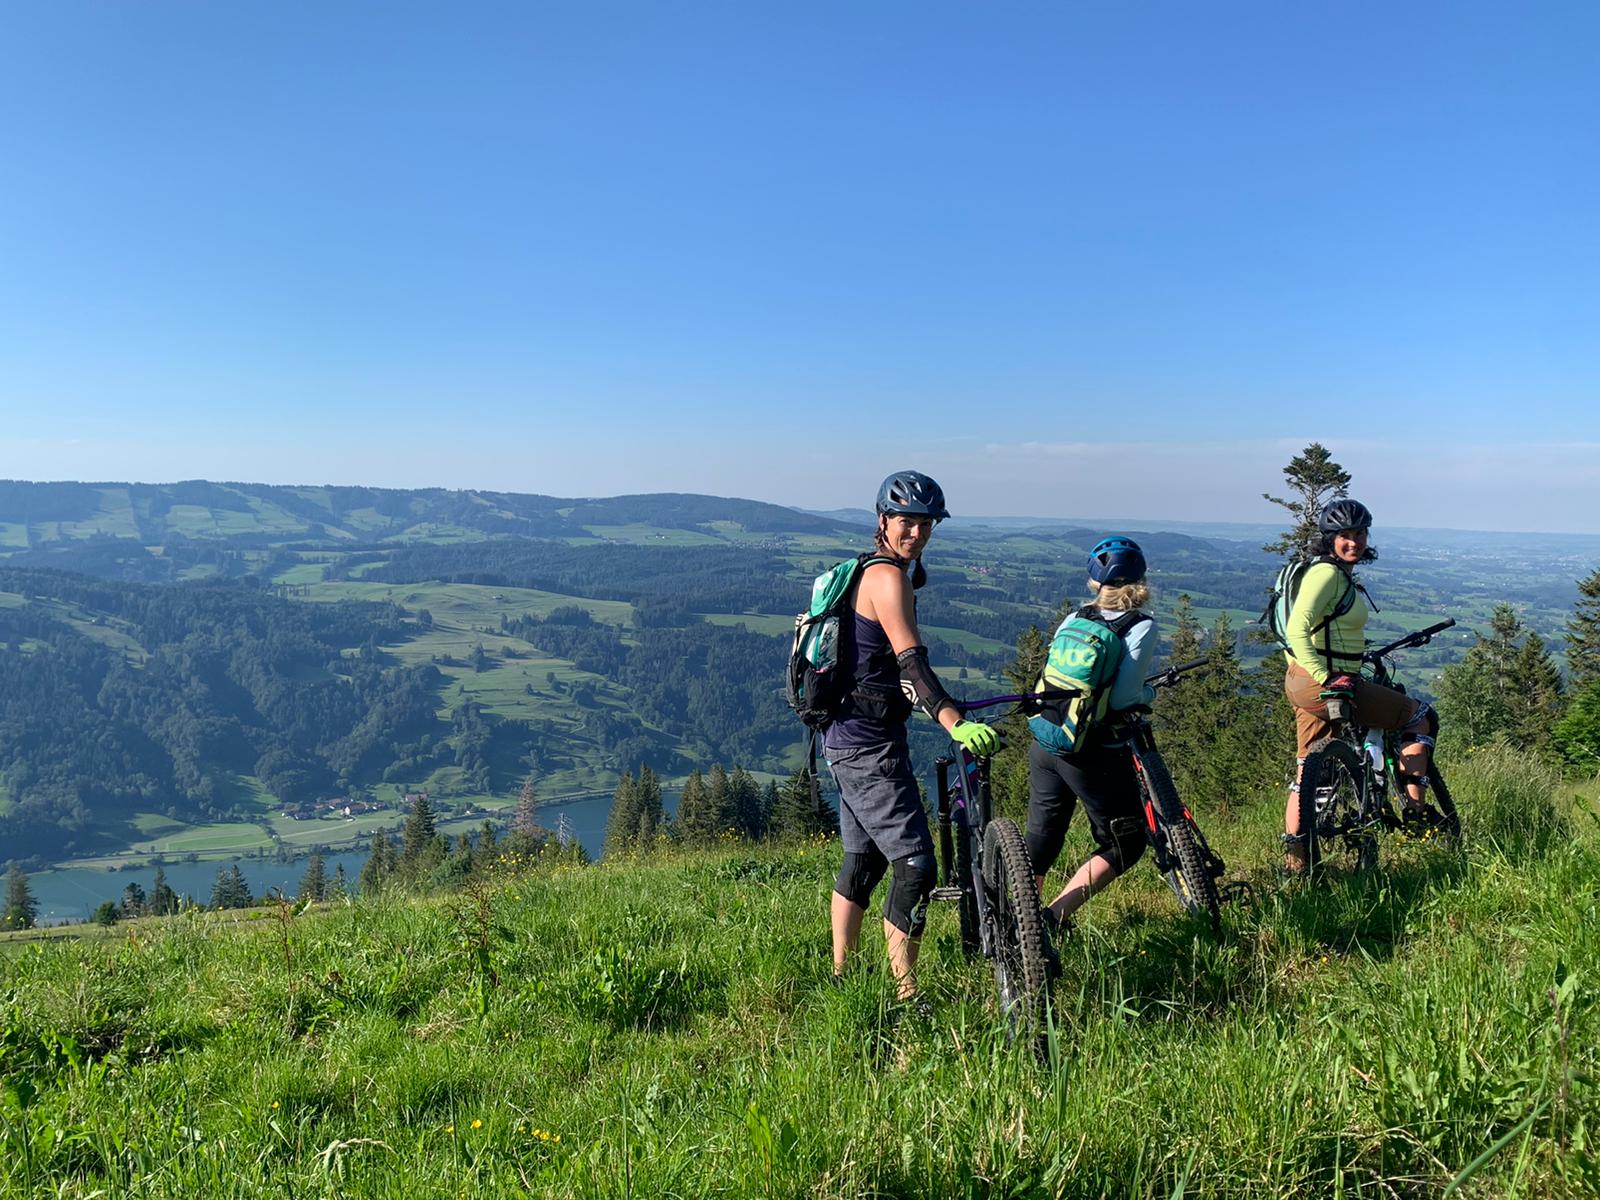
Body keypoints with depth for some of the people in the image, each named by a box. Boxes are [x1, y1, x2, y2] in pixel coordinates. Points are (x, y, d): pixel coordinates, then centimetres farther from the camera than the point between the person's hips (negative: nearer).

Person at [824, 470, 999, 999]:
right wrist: (957, 724, -41)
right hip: (871, 743, -11)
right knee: (915, 865, -10)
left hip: (847, 738, 11)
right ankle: (906, 995, -5)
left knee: (863, 860, 19)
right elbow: (911, 660, -30)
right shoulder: (889, 576, -15)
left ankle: (839, 976, 30)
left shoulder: (868, 573, 16)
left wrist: (929, 705, 42)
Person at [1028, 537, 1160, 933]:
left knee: (1040, 841, 18)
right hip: (1095, 754, -6)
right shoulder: (1141, 626, -8)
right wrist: (1149, 693, 4)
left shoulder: (1074, 618, 7)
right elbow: (1122, 698, -17)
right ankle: (1055, 915, -1)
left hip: (1044, 745, 6)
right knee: (1124, 844, 11)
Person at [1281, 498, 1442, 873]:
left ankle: (1293, 855, 17)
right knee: (1420, 716, 3)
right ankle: (1415, 809, 7)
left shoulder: (1342, 576, 17)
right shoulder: (1327, 573, -14)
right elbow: (1297, 631, -24)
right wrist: (1327, 678, -28)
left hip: (1309, 686, 10)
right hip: (1319, 683, -10)